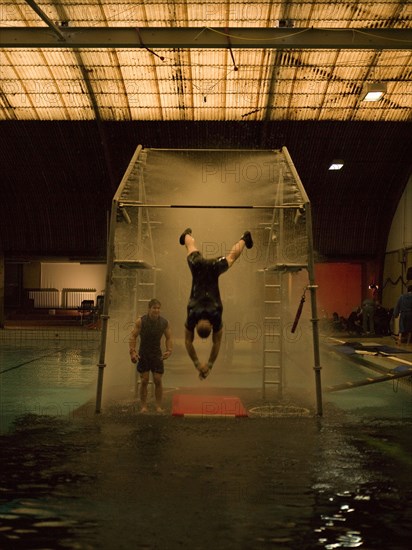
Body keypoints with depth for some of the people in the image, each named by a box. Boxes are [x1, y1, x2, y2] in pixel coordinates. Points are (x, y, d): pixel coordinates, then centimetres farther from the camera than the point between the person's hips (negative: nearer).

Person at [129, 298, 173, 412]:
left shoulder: (165, 323, -5)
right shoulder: (140, 321, -11)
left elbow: (168, 338, 4)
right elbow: (133, 336, -8)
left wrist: (169, 350, -11)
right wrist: (132, 352, -17)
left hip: (157, 355, 1)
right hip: (143, 355, -1)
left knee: (158, 381, -1)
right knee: (144, 381, -1)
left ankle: (159, 407, 7)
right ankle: (143, 406, 7)